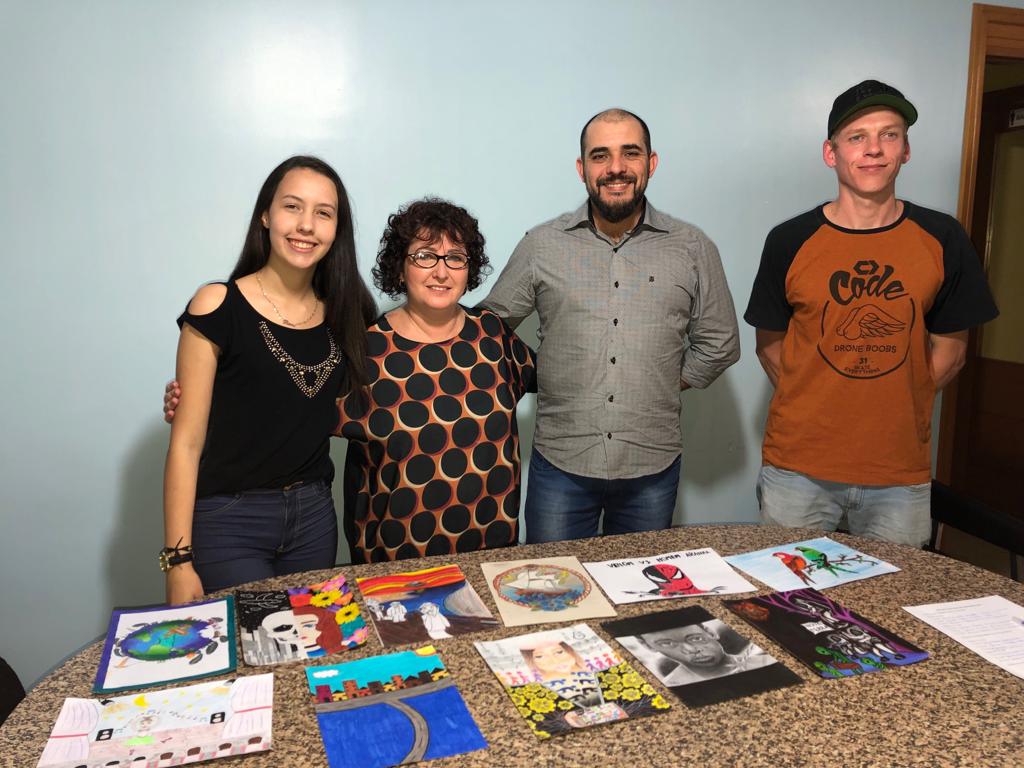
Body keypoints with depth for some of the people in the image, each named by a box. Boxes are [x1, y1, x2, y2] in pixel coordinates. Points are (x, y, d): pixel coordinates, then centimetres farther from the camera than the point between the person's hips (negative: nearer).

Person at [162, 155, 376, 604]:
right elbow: (187, 441, -11)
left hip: (314, 515, 5)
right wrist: (178, 559, -13)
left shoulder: (341, 314, 4)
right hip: (230, 519, -4)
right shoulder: (218, 306, -10)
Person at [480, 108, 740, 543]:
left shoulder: (693, 249, 1)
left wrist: (665, 384, 4)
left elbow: (719, 344, 10)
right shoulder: (541, 246, -1)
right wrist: (538, 377, 1)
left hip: (653, 465, 1)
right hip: (561, 464, -1)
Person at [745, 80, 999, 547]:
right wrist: (813, 409, -3)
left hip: (901, 473, 1)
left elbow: (949, 349, 6)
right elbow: (770, 345, 3)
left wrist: (895, 411, 0)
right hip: (797, 466, -1)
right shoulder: (790, 242, -4)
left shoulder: (941, 240, 0)